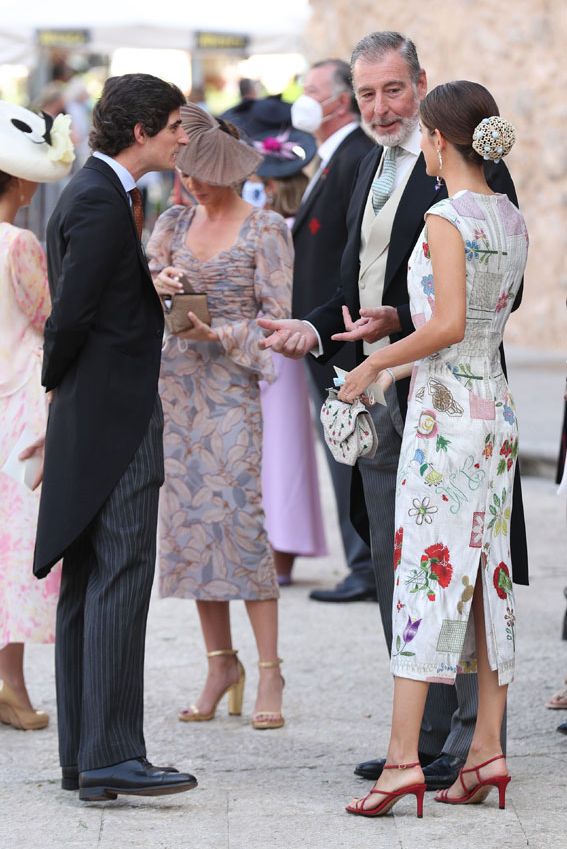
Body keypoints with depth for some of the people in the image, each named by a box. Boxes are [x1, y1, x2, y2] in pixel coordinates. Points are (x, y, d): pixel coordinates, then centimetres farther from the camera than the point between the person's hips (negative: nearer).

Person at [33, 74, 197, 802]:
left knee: (86, 585, 9)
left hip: (88, 415, 11)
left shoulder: (91, 193, 18)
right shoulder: (101, 201, -14)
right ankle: (111, 755, -15)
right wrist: (60, 383, -3)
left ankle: (83, 758, 13)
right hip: (115, 415, -11)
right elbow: (72, 313, -18)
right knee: (120, 578, -12)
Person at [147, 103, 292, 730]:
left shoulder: (266, 230, -3)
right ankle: (220, 663, 11)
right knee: (188, 518, 3)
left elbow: (277, 316, -6)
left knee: (239, 514, -13)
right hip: (175, 379, 6)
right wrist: (156, 286, -14)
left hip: (231, 384, -5)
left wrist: (216, 333, -19)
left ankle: (268, 670, -9)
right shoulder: (174, 223, 12)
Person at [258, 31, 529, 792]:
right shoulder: (371, 170, 16)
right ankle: (425, 737, 21)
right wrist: (314, 329, 3)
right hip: (383, 396, 9)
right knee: (398, 576, 12)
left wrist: (403, 321, -23)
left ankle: (471, 744, 4)